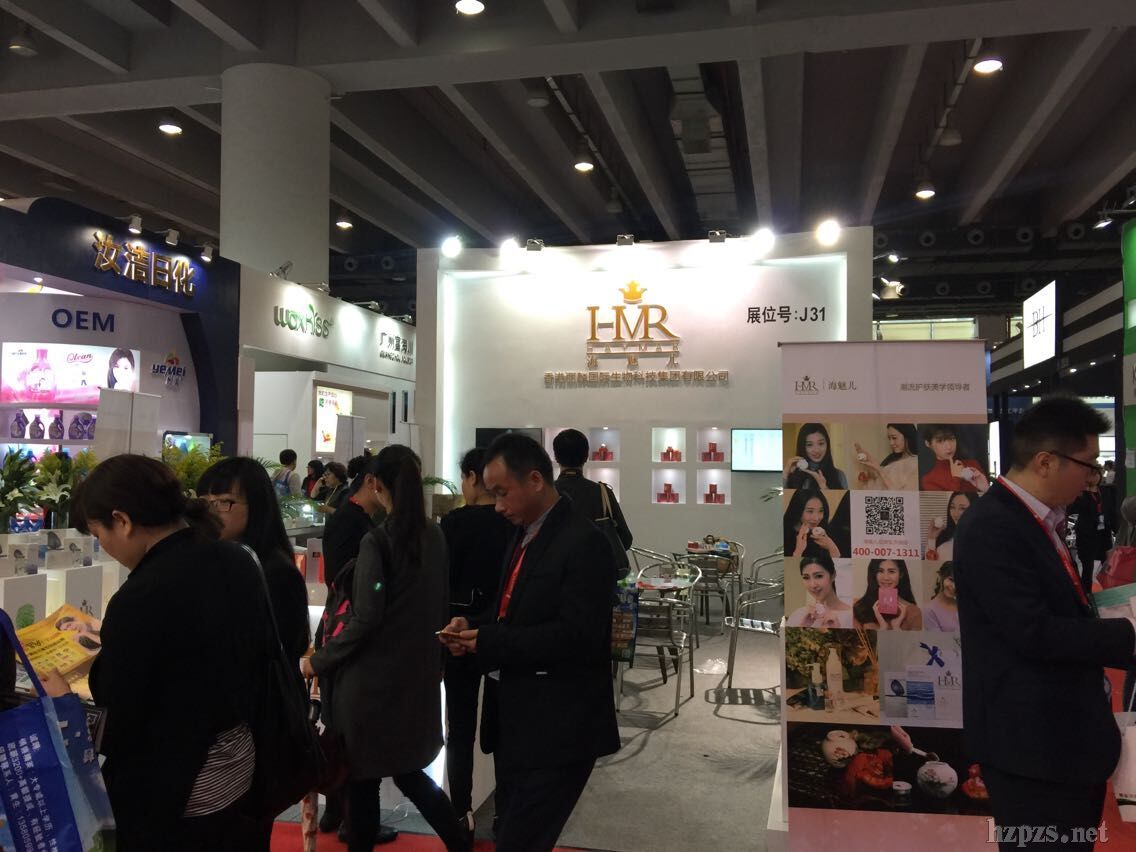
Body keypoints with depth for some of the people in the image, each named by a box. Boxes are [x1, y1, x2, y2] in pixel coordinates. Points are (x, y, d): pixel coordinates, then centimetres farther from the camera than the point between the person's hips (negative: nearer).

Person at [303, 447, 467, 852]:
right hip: (418, 671, 7)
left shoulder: (377, 540, -17)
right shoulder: (435, 535, 3)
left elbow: (365, 620, -19)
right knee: (408, 770, 21)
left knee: (363, 778, 9)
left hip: (374, 677, -7)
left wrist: (318, 661, -7)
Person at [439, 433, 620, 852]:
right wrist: (473, 626, -2)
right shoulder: (524, 536, 11)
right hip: (516, 720, 9)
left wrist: (489, 641, -20)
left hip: (558, 729, -9)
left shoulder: (584, 542, -18)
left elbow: (576, 635, -25)